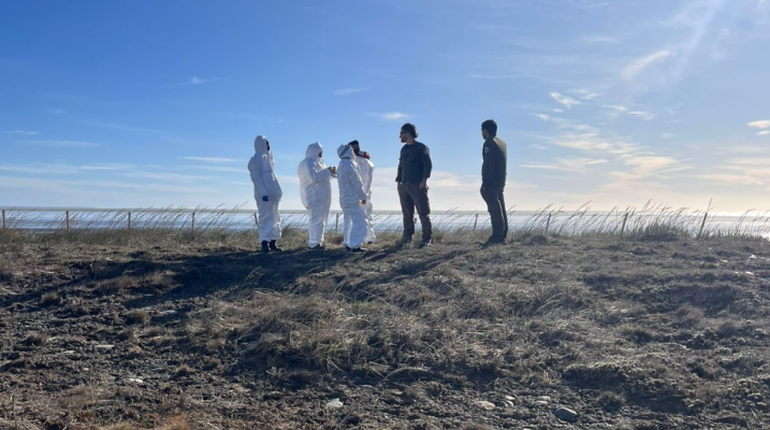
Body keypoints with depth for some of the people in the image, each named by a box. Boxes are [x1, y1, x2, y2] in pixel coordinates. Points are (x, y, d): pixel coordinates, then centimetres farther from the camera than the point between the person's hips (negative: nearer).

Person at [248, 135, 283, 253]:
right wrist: (263, 193, -23)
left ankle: (273, 243, 12)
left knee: (274, 217, 8)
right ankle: (264, 244, -4)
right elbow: (256, 178, -14)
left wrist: (278, 192, 16)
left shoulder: (267, 157, 19)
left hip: (273, 193, 9)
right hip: (264, 194, -9)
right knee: (265, 217, -8)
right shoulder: (255, 160, -7)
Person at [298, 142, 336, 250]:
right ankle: (314, 243, -9)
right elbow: (314, 177, -26)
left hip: (320, 196, 11)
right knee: (316, 219, -11)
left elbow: (321, 176, 24)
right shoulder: (308, 162, -14)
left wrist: (331, 172, 8)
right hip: (314, 196, -11)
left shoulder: (316, 162, 19)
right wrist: (327, 171, -19)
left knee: (320, 219, 12)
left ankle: (317, 241, 18)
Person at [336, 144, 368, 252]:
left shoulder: (341, 165, 13)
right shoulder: (349, 165, -17)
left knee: (349, 221, 15)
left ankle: (348, 243, 19)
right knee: (359, 221, -9)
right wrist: (363, 197, -6)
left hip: (345, 198, 10)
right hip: (352, 199, -10)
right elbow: (356, 183, -16)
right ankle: (355, 245, -11)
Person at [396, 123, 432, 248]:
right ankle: (407, 236, 13)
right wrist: (398, 181, 12)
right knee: (407, 213, 7)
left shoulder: (421, 147, -3)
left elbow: (428, 165, -9)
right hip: (404, 185, 7)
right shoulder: (403, 149, 18)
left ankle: (427, 238, -3)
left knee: (423, 212, -5)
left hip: (417, 185, -6)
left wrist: (424, 180, -18)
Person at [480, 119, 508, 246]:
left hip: (491, 183, -9)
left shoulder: (489, 143, -11)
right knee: (500, 209, 9)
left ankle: (497, 237, -11)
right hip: (501, 182, 9)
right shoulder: (502, 143, 18)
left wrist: (485, 183, -19)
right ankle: (502, 237, 11)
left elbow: (488, 165, -18)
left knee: (494, 209, -9)